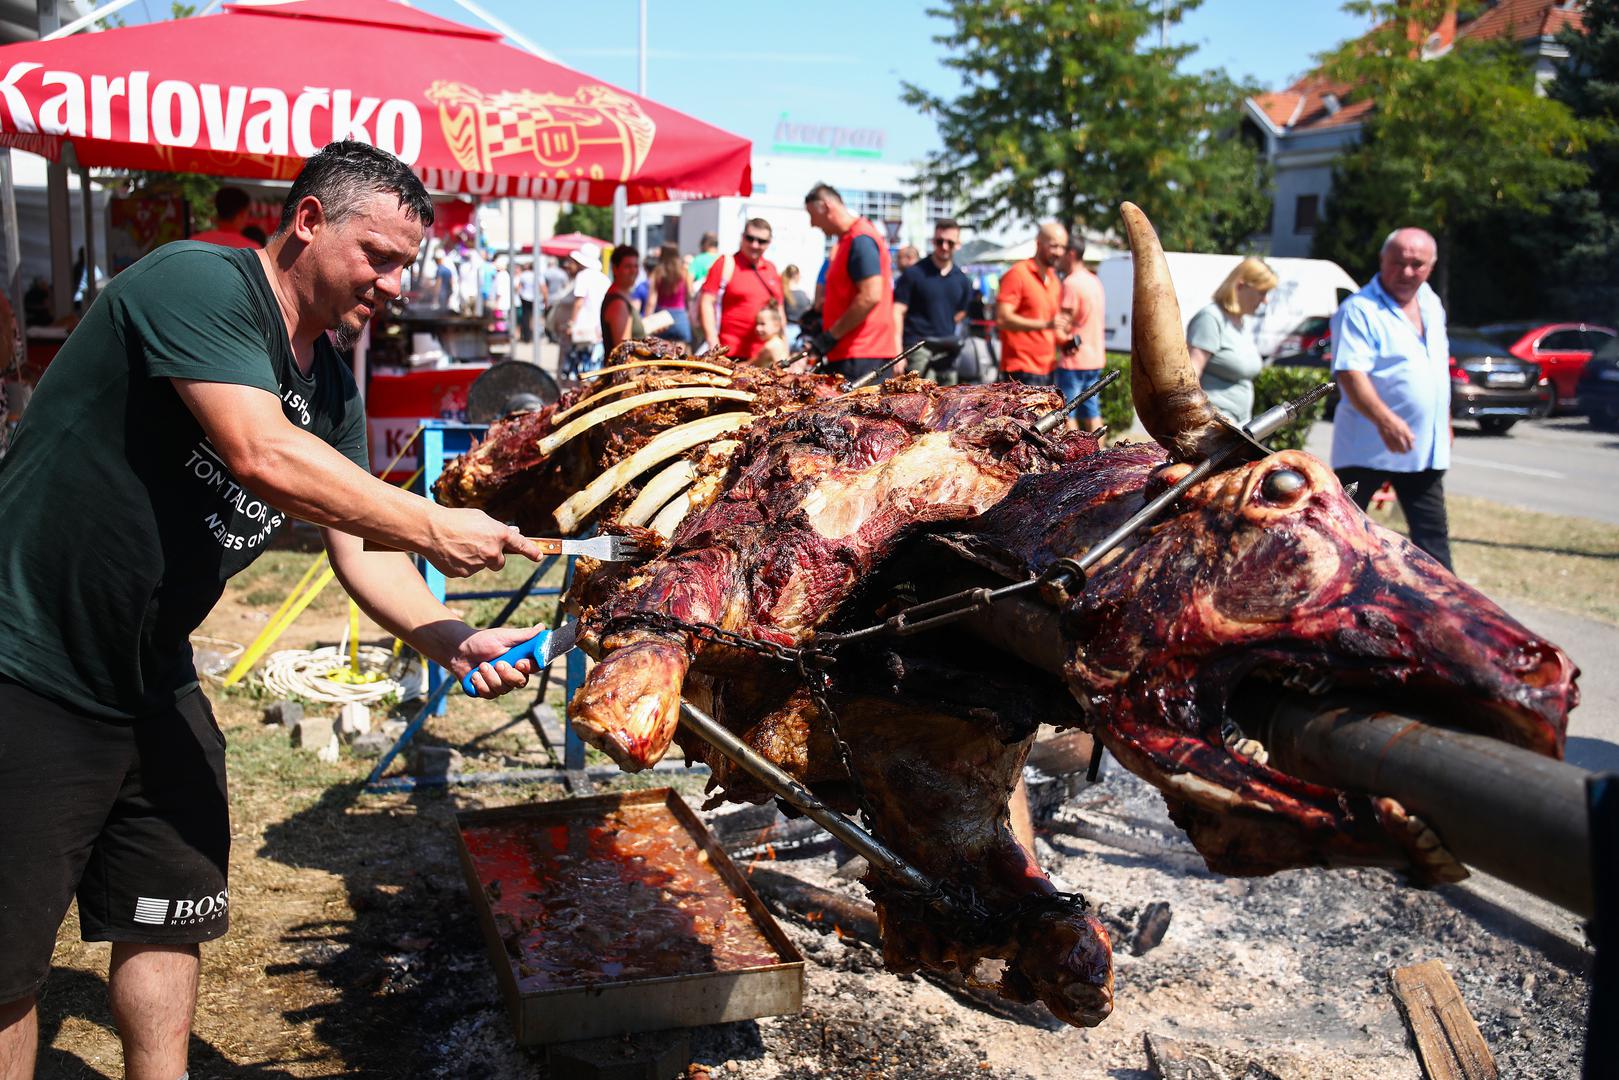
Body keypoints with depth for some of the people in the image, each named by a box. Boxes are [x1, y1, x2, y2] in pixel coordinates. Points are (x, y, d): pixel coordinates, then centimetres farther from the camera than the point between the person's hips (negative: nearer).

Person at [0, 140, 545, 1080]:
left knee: (172, 917, 16)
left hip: (150, 678, 8)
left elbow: (359, 551, 6)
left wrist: (450, 639, -10)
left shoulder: (332, 383, 7)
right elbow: (264, 458, -32)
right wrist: (433, 526, -25)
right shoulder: (200, 282, -18)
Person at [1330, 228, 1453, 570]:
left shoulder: (1431, 304, 13)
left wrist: (1444, 423, 23)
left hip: (1424, 449, 7)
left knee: (1432, 535, 10)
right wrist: (1384, 420, -38)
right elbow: (1349, 373, -25)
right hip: (1367, 448, -7)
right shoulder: (1359, 310, -12)